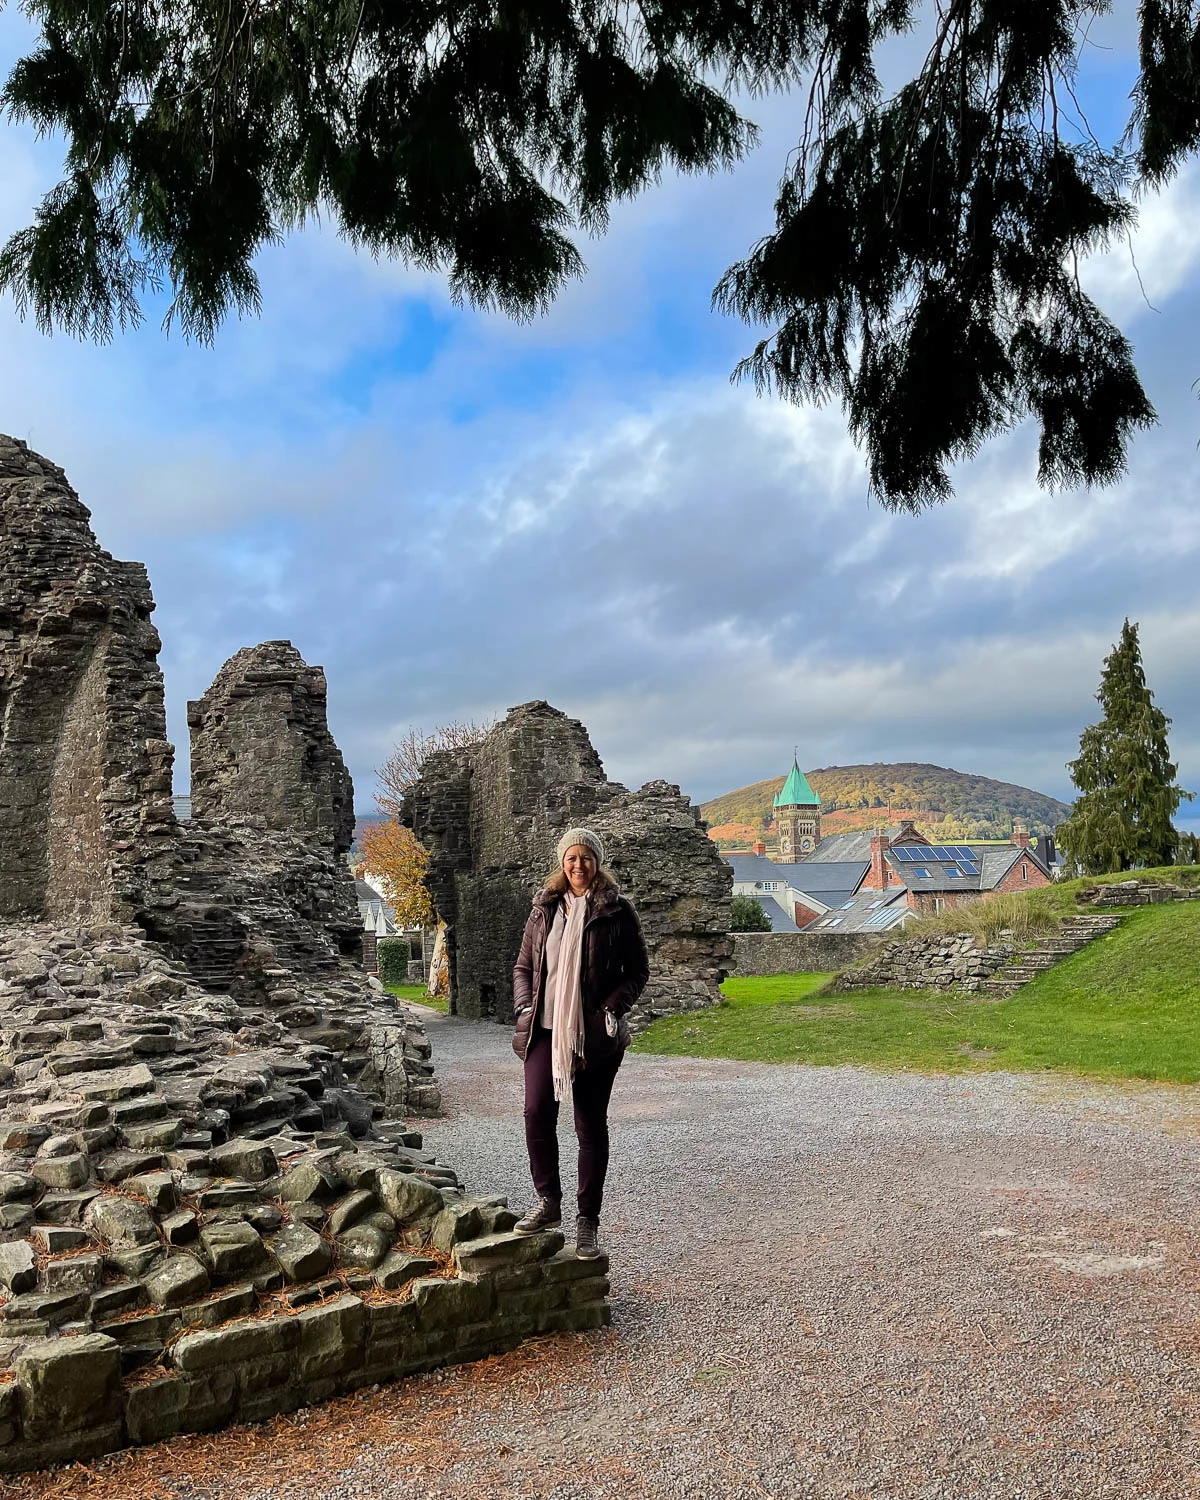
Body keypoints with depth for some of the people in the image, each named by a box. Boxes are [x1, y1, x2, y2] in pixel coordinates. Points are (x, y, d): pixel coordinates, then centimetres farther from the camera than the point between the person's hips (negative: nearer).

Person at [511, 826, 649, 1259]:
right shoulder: (545, 909, 8)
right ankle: (548, 1202, 15)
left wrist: (614, 1007, -13)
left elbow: (638, 970, 1)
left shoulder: (617, 911, -2)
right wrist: (524, 1007, -1)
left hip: (596, 1034, -2)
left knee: (591, 1124, 5)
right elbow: (524, 966, 15)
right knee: (537, 1113, -6)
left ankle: (588, 1221, 16)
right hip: (545, 1029, 3)